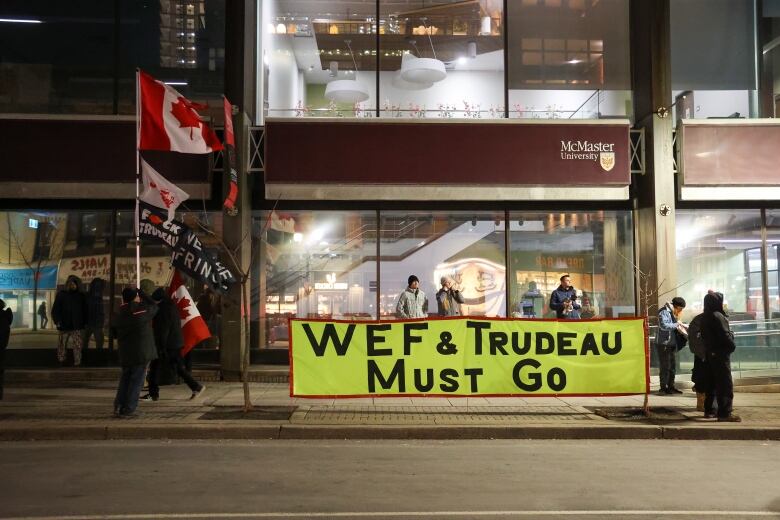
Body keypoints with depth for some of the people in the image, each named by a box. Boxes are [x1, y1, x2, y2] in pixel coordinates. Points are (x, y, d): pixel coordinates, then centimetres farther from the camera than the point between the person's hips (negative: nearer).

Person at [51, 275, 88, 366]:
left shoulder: (81, 296, 8)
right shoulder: (61, 295, 3)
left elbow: (84, 311, 12)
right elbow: (55, 310, 2)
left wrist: (84, 323, 6)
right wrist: (57, 321, -9)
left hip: (77, 326, 0)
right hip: (64, 325, 0)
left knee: (77, 345, -6)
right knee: (62, 345, 8)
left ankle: (77, 362, -3)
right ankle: (61, 361, 20)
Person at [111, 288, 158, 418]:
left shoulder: (118, 316, 2)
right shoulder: (143, 311, -12)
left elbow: (115, 334, 11)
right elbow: (154, 307, 8)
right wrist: (142, 293, 14)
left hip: (125, 354, 5)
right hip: (141, 352, -4)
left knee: (125, 379, 19)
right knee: (136, 381, 2)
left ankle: (118, 407, 12)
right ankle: (128, 410, 0)